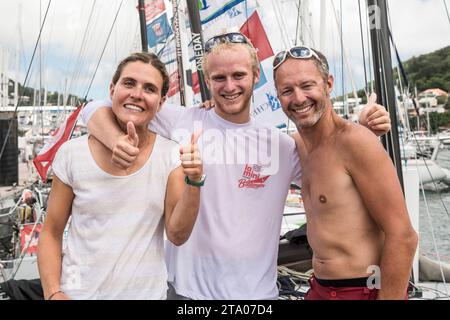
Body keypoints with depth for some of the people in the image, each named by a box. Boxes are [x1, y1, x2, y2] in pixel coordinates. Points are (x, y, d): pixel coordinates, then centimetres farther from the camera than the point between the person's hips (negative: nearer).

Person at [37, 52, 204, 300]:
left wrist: (194, 182, -25)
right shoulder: (72, 154, -10)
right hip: (79, 292, 0)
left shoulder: (172, 156, -8)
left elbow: (177, 235, -12)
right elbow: (51, 233, -1)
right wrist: (53, 293, -13)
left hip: (148, 292, 1)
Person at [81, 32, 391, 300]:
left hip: (258, 290, 2)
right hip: (189, 288, -2)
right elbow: (97, 110, -3)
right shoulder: (180, 122, -7)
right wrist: (118, 141, -24)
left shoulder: (281, 144, 1)